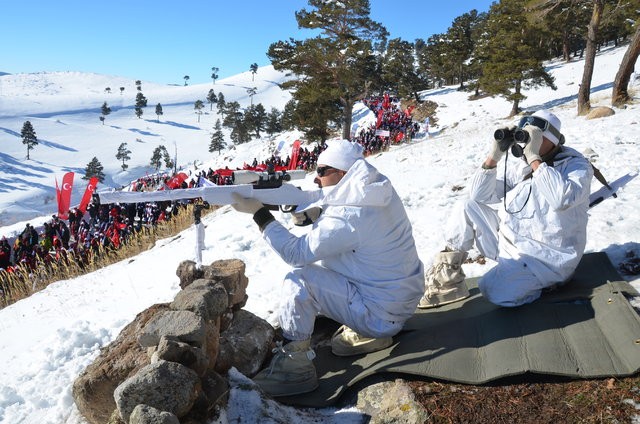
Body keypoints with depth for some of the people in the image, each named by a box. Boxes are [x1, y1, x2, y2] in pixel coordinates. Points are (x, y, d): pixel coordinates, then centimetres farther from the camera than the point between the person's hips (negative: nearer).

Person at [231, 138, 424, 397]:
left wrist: (258, 212, -16)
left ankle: (293, 366, -2)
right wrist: (313, 212, -7)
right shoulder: (379, 187, -2)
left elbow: (296, 253, -20)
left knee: (299, 280, -15)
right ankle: (365, 333, 19)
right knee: (323, 259, 18)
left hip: (382, 314, -9)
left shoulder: (347, 218, -27)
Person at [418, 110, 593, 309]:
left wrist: (534, 158, -30)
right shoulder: (518, 164, 4)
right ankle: (446, 279, -1)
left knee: (494, 290, -29)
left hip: (548, 255, -6)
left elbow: (562, 199, -34)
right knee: (467, 207, -6)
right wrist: (494, 156, -14)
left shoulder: (577, 165, -10)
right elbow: (479, 197, -3)